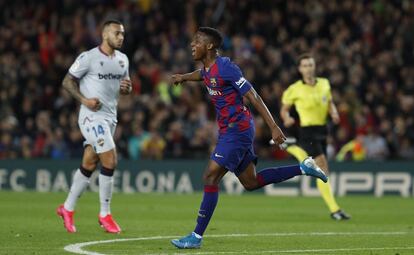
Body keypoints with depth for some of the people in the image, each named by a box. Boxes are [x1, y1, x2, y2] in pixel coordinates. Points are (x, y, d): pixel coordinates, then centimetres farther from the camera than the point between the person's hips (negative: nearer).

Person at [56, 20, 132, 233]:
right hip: (92, 116, -7)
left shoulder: (123, 59, 11)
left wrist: (127, 88, -2)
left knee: (89, 165, 11)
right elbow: (67, 81, -4)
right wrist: (84, 100, -18)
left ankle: (67, 208, 24)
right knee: (110, 161, -14)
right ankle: (105, 215, -4)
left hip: (110, 117, 7)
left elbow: (124, 86, 22)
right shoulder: (88, 57, -10)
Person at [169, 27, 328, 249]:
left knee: (210, 178, -12)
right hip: (228, 131, 10)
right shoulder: (207, 68, 8)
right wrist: (183, 77, 21)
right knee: (250, 182, 15)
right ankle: (303, 168, 23)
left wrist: (274, 128, -23)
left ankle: (197, 236, -9)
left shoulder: (225, 67, -18)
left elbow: (253, 97, -19)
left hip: (237, 130, -10)